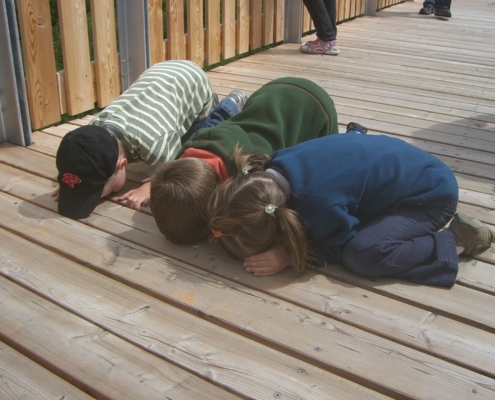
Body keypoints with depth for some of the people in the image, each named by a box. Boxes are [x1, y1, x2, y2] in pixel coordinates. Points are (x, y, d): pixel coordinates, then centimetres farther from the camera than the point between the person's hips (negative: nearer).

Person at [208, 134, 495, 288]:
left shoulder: (319, 204, -38)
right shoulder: (277, 165, -15)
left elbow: (344, 246, -18)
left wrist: (288, 256, -25)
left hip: (432, 195, -8)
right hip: (402, 162, 8)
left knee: (363, 255, -26)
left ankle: (454, 242, -6)